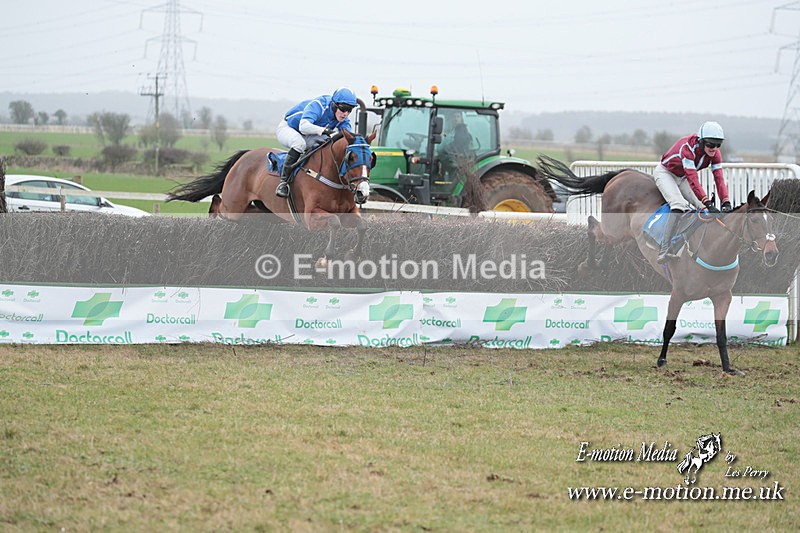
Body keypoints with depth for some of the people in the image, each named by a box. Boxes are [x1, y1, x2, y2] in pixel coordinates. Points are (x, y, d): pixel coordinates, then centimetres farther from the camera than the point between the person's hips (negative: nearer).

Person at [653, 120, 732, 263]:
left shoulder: (715, 153, -15)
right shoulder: (688, 148, -37)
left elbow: (719, 178, -19)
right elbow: (693, 181, -43)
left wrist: (726, 203, -33)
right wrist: (708, 203, -51)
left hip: (682, 178, 8)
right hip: (665, 173, -8)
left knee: (703, 208, -6)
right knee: (679, 204, -31)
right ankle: (664, 251, -37)